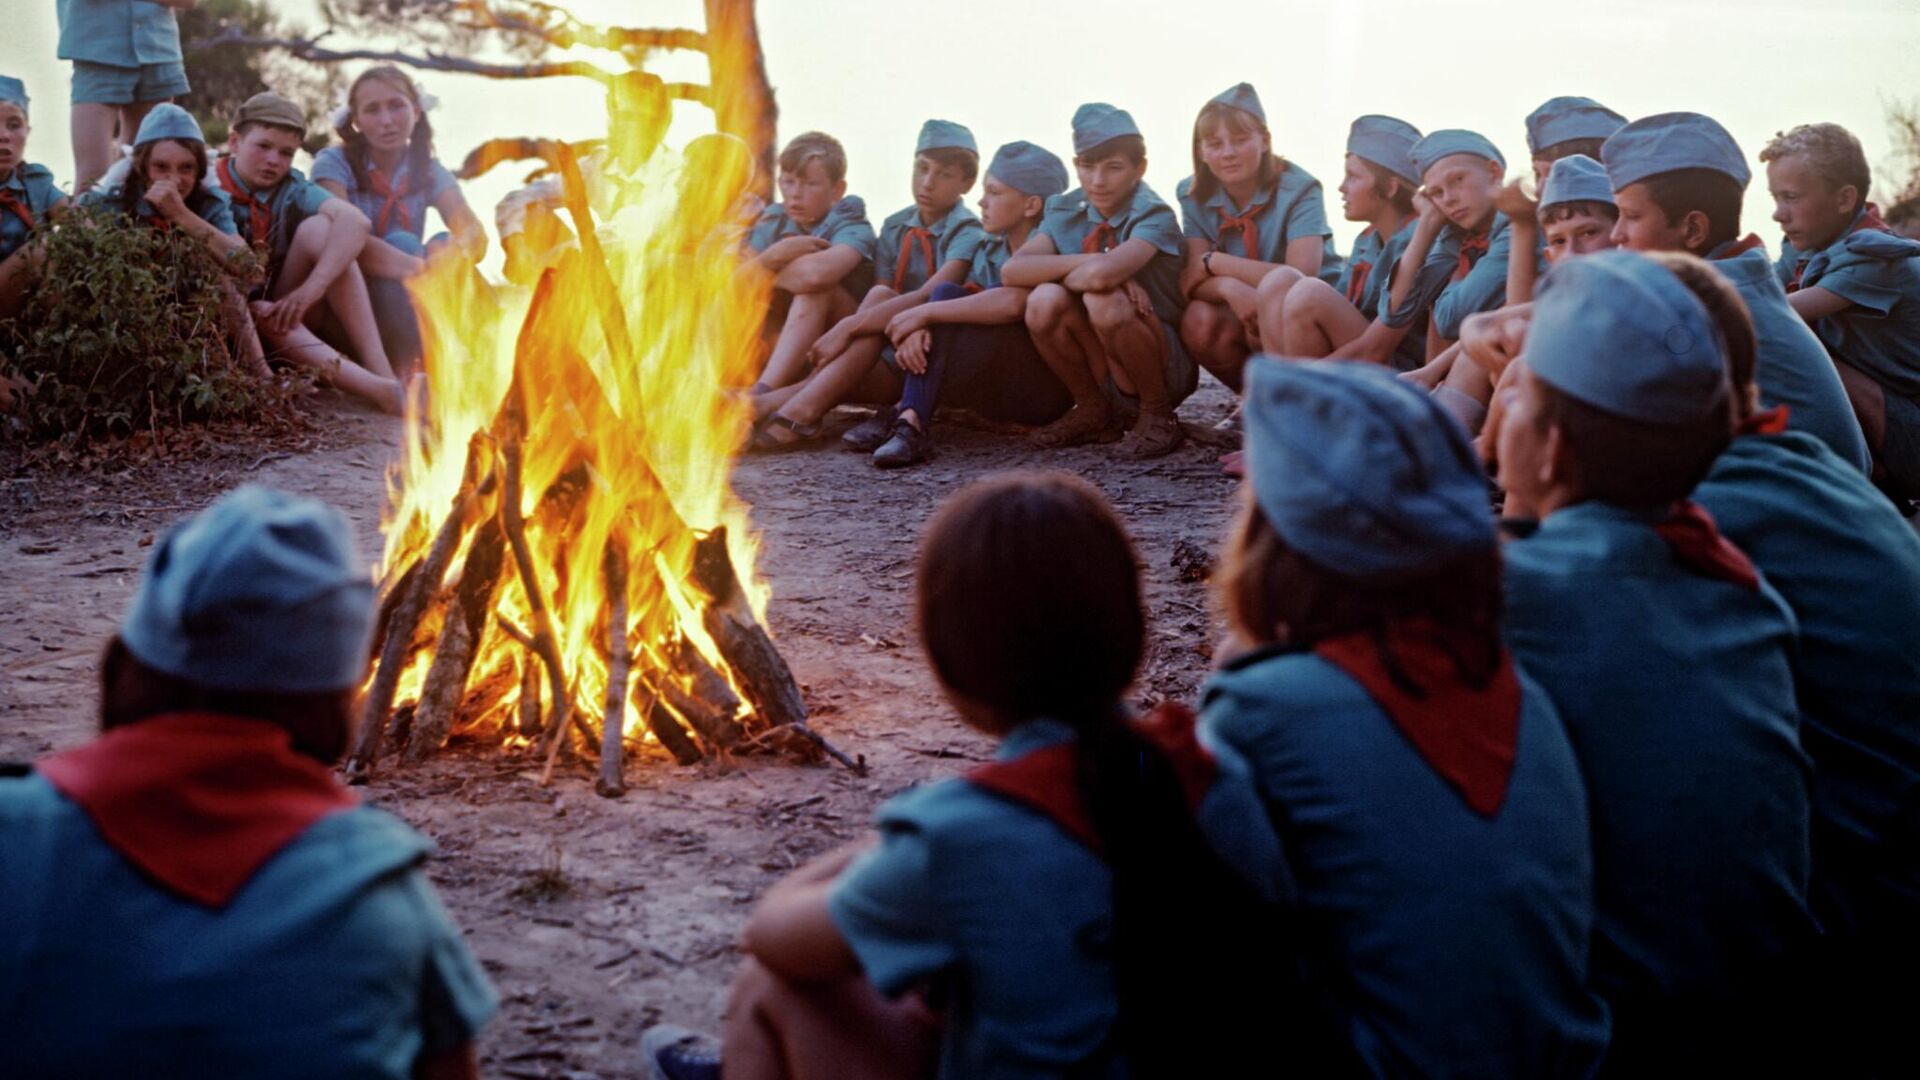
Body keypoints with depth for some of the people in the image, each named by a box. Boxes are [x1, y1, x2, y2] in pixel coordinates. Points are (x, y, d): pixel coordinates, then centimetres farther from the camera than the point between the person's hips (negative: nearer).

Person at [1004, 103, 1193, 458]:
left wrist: (1065, 274, -16)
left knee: (1105, 301, -33)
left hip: (1166, 369, -5)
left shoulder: (1153, 216, -16)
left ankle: (1158, 415, -10)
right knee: (1044, 300, -22)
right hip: (1103, 372, 5)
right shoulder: (1066, 212, 0)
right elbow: (1013, 270, -17)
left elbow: (1102, 273, -37)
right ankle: (1092, 410, 1)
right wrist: (1086, 262, -24)